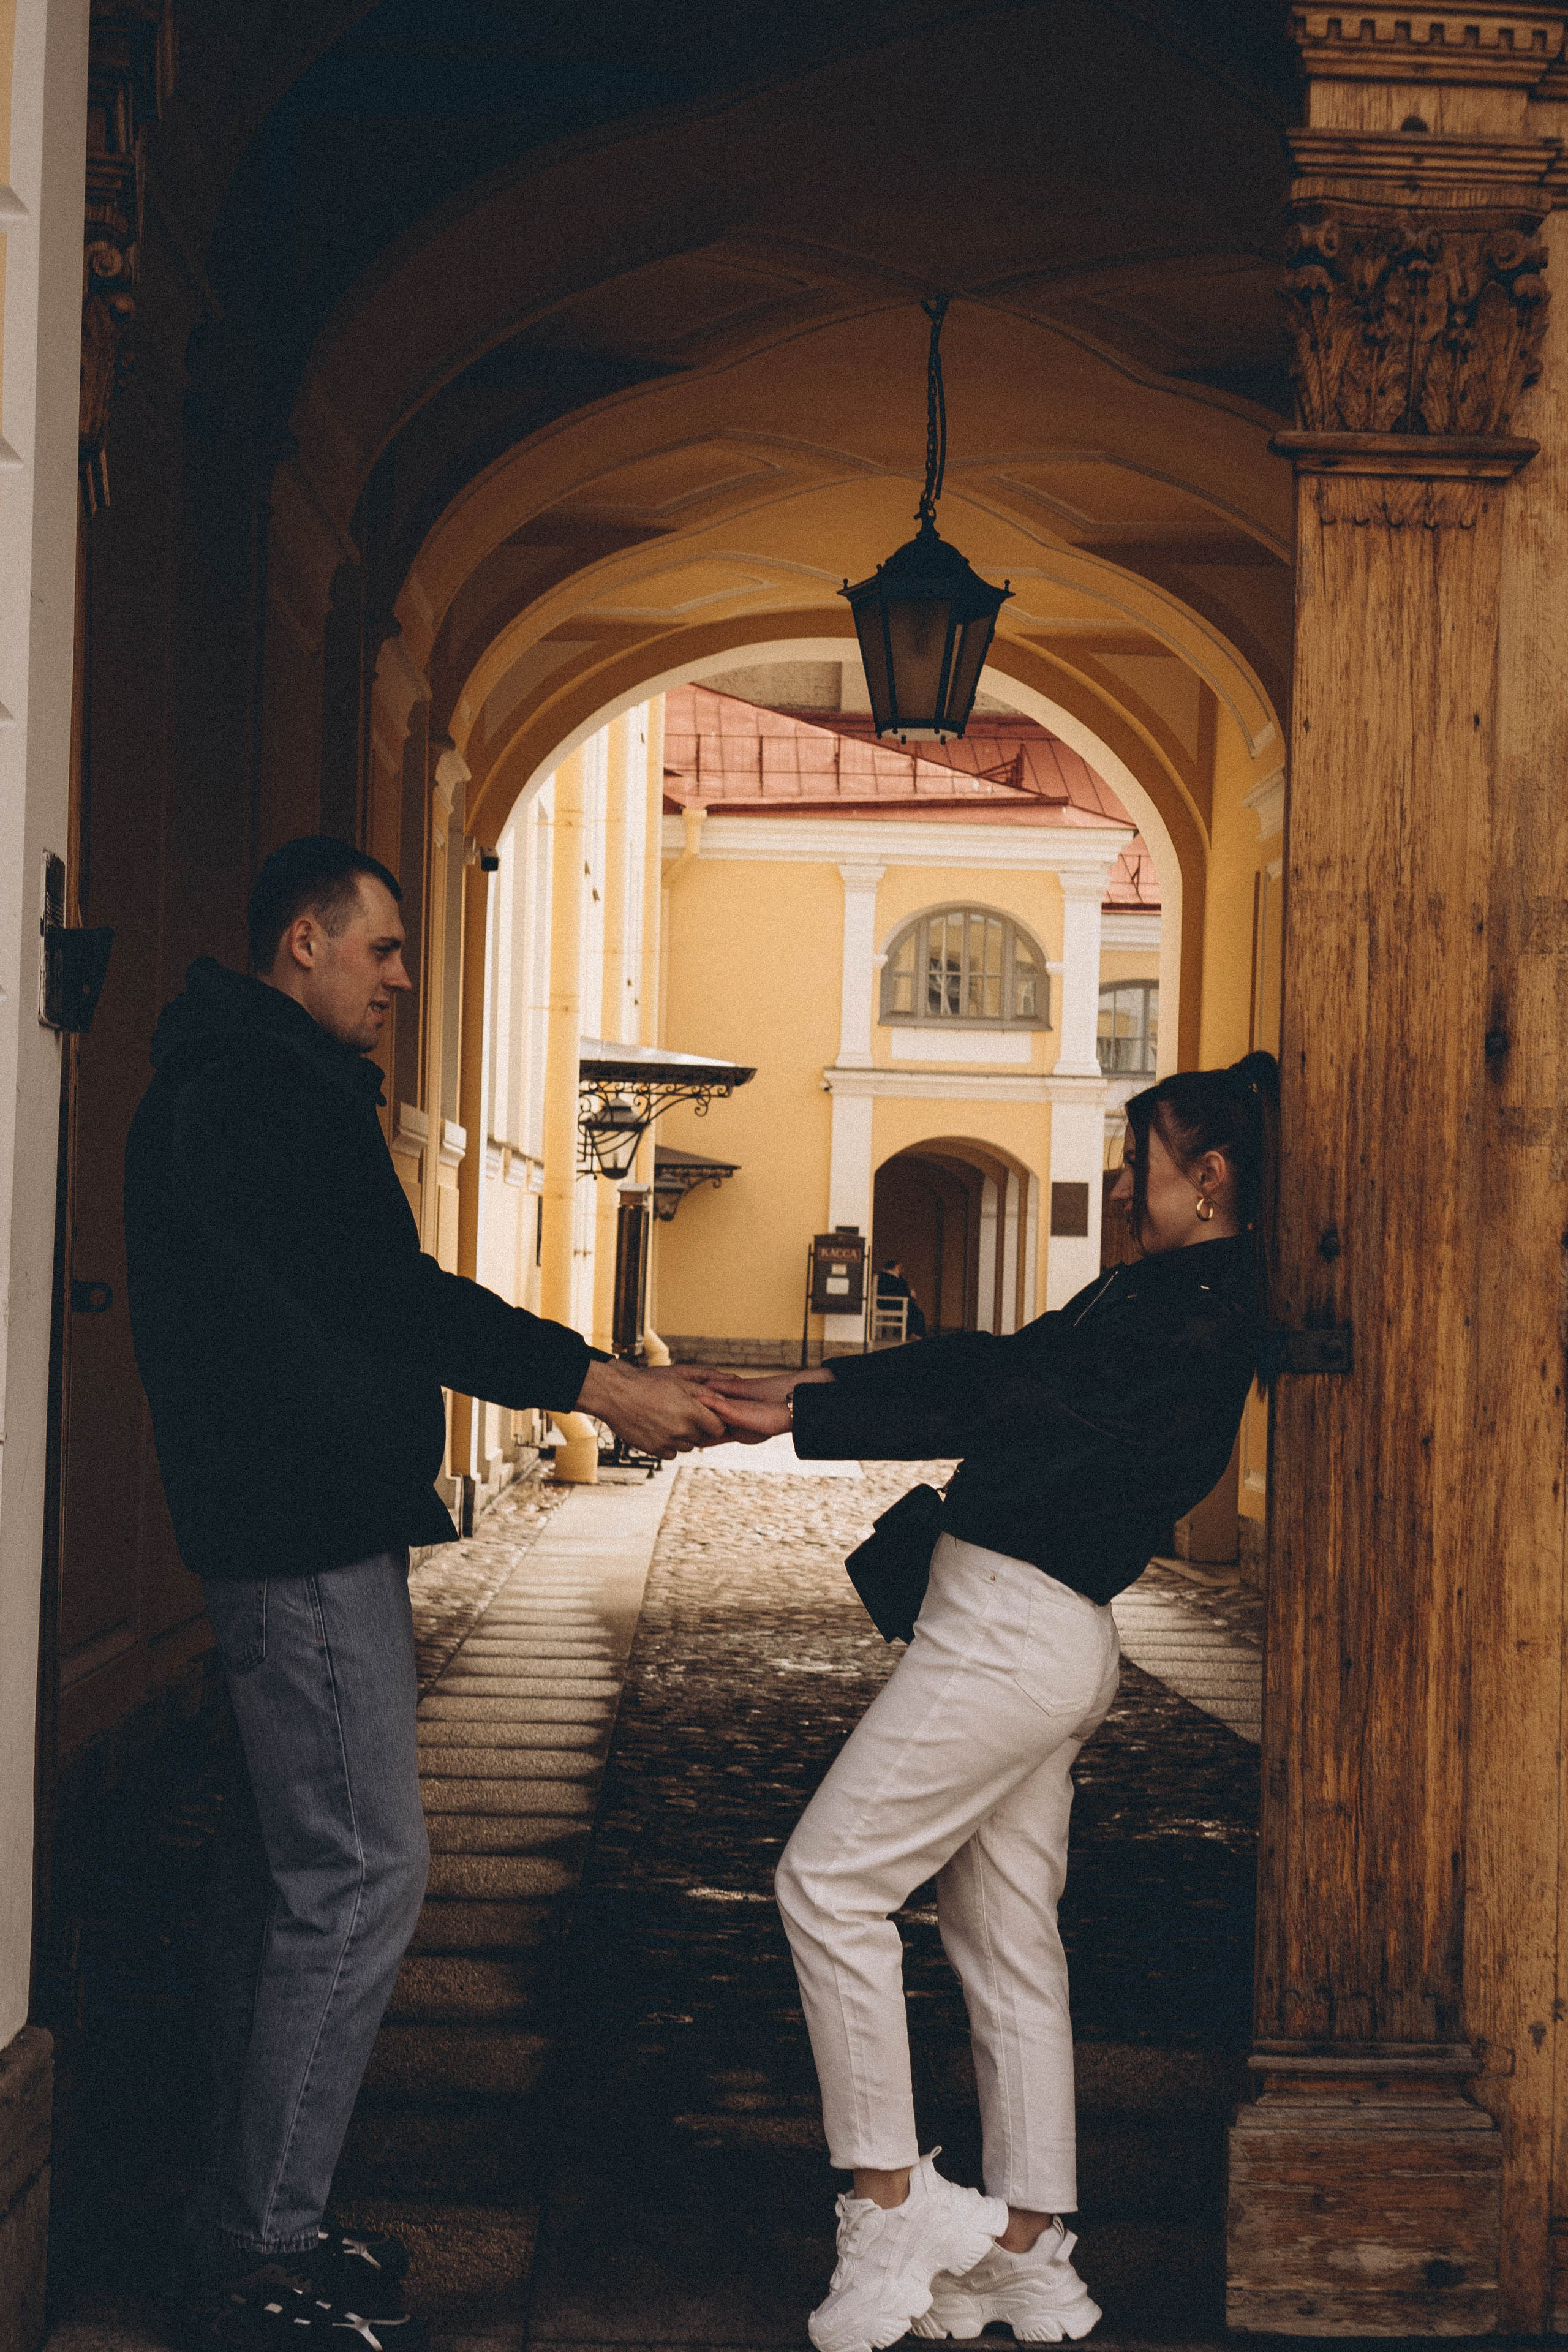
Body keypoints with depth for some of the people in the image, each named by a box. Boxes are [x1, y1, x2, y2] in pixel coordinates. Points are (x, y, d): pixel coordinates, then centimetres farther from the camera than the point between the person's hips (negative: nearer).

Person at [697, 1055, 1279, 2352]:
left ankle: (891, 2199, -2)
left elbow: (1005, 1390, -16)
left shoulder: (1187, 1309, -13)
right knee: (1008, 1939, 12)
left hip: (1019, 1633, -10)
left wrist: (809, 1410, -13)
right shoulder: (1184, 1307, 18)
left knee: (831, 1880, -6)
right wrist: (824, 1389, 9)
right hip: (1041, 1647, 10)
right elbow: (1012, 1381, 16)